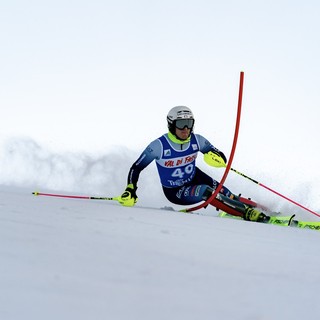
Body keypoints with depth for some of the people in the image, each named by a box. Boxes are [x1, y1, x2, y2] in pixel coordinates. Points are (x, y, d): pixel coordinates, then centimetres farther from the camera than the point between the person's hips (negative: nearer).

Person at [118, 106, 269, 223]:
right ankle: (245, 213, -26)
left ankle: (252, 209, -8)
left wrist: (217, 158, -28)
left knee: (221, 191, -22)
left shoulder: (197, 140, -16)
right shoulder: (159, 146, -26)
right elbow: (136, 168, -15)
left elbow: (222, 158, -5)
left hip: (194, 178, 4)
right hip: (175, 192, -4)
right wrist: (130, 191, -26)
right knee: (206, 192, -30)